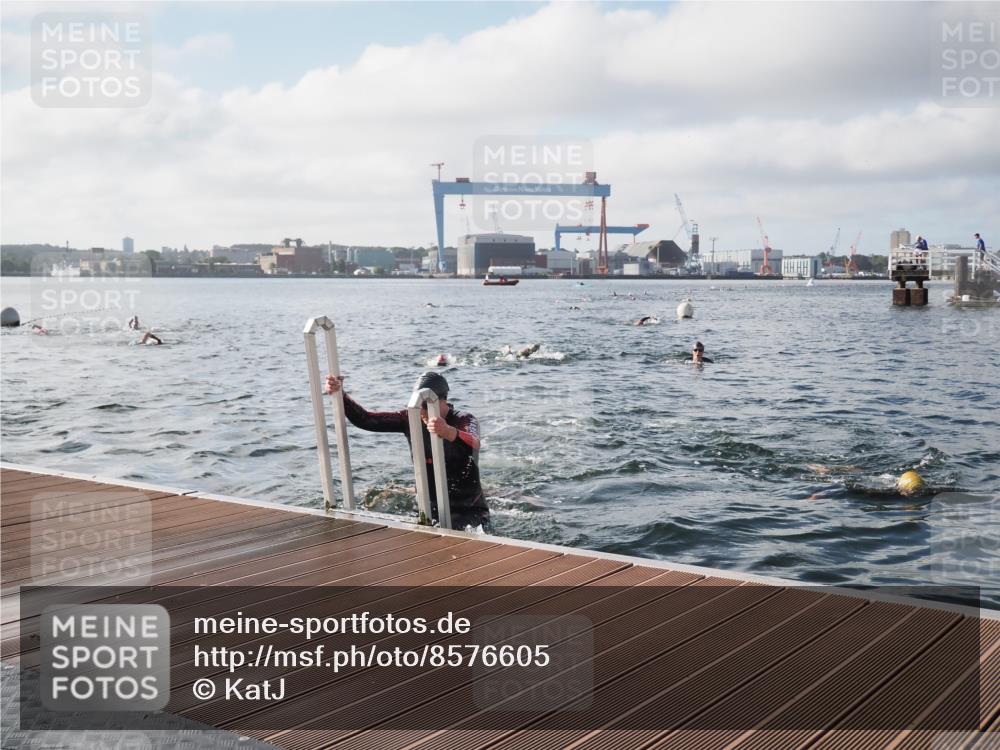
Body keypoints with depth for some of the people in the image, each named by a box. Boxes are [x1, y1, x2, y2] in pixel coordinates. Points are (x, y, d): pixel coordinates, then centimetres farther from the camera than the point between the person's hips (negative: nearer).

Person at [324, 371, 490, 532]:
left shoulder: (465, 421, -14)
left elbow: (474, 445, -38)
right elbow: (366, 420, -2)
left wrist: (449, 432, -59)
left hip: (469, 510, -4)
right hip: (430, 509, 4)